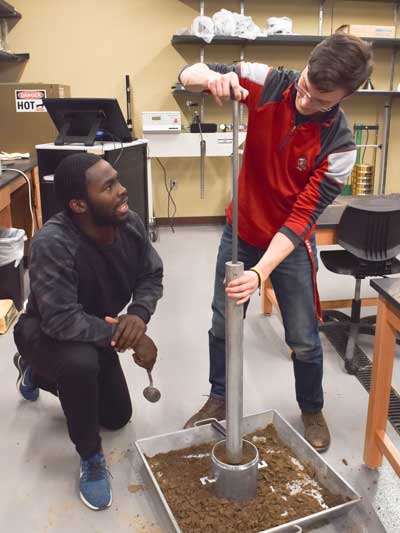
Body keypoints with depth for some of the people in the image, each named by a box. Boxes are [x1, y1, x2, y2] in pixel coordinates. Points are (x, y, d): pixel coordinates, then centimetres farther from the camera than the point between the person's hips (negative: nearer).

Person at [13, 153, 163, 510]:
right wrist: (125, 337, -34)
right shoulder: (52, 243, -37)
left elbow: (152, 276, -8)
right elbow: (61, 320, -40)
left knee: (118, 417, 18)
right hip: (44, 333, -6)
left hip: (96, 332, 7)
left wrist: (139, 314, -29)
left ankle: (36, 372, 40)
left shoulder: (130, 224, -19)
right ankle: (90, 458, -12)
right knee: (80, 363, -42)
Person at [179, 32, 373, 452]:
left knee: (303, 339, 8)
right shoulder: (267, 83, -16)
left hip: (290, 243, -2)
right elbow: (189, 74, -11)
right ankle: (219, 399, 37)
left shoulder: (339, 146, -23)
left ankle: (312, 410, 37)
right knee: (223, 326, 12)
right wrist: (213, 78, -36)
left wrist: (261, 272, -35)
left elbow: (303, 217, -23)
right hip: (241, 231, 3)